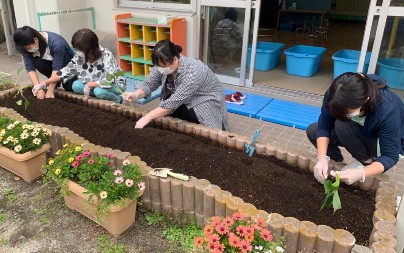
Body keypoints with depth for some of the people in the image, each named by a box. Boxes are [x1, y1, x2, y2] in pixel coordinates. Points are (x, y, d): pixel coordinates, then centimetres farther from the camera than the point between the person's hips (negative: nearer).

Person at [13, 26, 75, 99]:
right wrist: (39, 89, -35)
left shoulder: (56, 43, -35)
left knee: (69, 87, -28)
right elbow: (30, 68, -23)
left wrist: (50, 91, -36)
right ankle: (55, 81, -3)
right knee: (37, 62, -27)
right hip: (50, 63, 5)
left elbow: (56, 68, -35)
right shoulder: (26, 48, -21)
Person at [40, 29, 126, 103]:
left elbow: (109, 81, -37)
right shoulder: (79, 56, -11)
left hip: (115, 84, -6)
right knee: (76, 86, -14)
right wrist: (44, 84, -9)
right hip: (95, 84, 6)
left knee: (100, 92, -34)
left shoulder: (106, 56, -29)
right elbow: (66, 71, -5)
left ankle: (118, 100, -6)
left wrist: (89, 85, -28)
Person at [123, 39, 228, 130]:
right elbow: (148, 84, -9)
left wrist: (147, 117, -35)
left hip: (206, 99, -6)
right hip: (184, 100, 6)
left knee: (190, 114, -29)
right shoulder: (162, 65, -14)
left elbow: (174, 102, -36)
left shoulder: (192, 72, -35)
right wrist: (136, 94, -30)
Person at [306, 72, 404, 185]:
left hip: (386, 144, -4)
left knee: (342, 125, -31)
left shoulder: (387, 111, -39)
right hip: (360, 135, 5)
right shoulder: (335, 95, -29)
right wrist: (322, 158, -36)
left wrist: (360, 173, -47)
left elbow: (390, 156, -30)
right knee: (312, 131, -13)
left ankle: (366, 162, -8)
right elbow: (324, 126, -21)